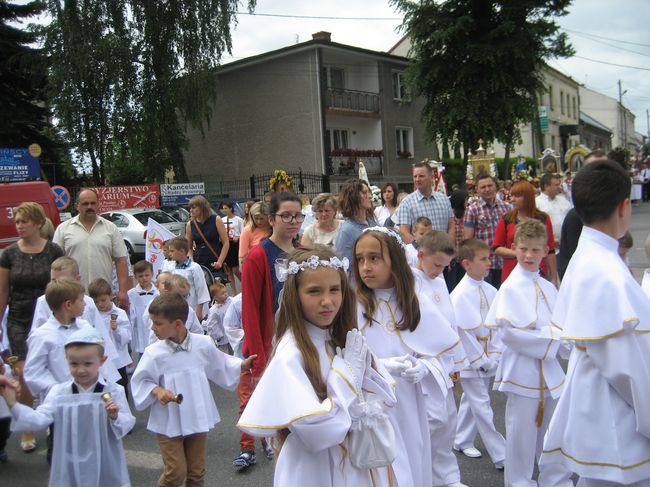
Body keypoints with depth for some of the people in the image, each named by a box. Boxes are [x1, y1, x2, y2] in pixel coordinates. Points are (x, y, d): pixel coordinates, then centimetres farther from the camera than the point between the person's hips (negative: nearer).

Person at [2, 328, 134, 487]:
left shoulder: (114, 391, -9)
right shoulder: (58, 391, -5)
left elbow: (128, 424, -7)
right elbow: (40, 419, -14)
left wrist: (115, 417, -27)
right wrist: (13, 404, -25)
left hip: (105, 463, -1)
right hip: (70, 464, 1)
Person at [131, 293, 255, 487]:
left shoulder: (203, 344, -7)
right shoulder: (154, 353, -13)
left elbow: (220, 366, 11)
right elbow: (140, 382, -4)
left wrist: (242, 365, 8)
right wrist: (156, 390, -21)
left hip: (197, 419, 2)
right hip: (169, 424, -2)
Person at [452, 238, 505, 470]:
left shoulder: (490, 291, 2)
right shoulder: (460, 294, -17)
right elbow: (463, 332, -16)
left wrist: (494, 356, 0)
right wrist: (480, 360, -12)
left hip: (486, 360, 6)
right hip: (469, 361, -6)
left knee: (471, 400, 20)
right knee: (482, 407, -1)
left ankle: (462, 441, 36)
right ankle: (501, 455, 6)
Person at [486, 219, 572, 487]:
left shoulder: (548, 287, 7)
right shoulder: (510, 287, -13)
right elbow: (508, 331, -19)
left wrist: (559, 335, -8)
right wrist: (550, 336, -16)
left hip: (549, 368, 6)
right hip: (522, 369, -6)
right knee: (522, 432, 6)